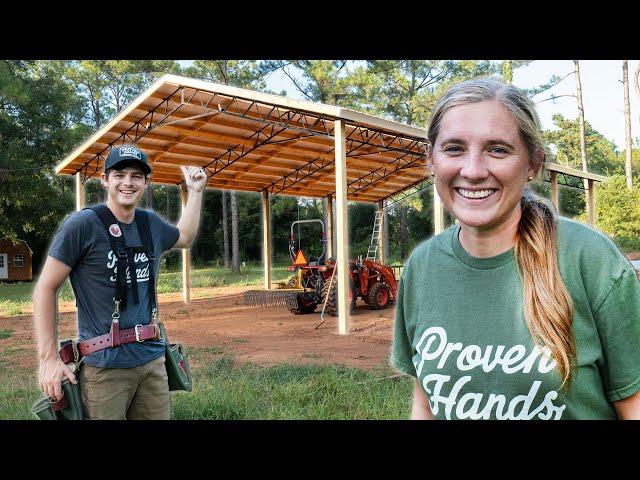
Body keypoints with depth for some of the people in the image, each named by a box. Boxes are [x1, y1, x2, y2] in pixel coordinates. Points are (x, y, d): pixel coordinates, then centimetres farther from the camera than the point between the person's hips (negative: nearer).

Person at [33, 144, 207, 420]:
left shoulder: (152, 224, 8)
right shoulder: (83, 224, -10)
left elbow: (185, 237, 30)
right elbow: (46, 288, -7)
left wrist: (195, 191, 25)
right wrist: (48, 358, -11)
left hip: (152, 359, 6)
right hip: (104, 365, -5)